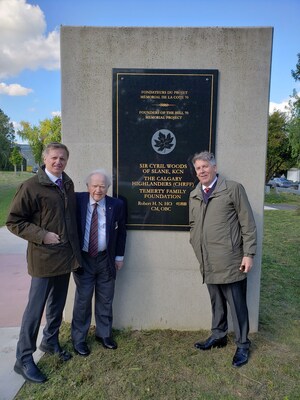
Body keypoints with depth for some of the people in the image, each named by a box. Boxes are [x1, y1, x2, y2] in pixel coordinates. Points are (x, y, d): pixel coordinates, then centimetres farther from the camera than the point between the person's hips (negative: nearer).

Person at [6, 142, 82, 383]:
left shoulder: (68, 184, 7)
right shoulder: (31, 187, -12)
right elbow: (13, 221, -10)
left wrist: (73, 241, 9)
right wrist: (42, 235, -19)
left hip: (66, 255, 6)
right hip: (44, 258, -6)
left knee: (57, 304, 20)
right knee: (36, 307, 4)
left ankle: (50, 342, 41)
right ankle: (24, 359, 22)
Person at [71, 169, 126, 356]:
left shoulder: (117, 205, -4)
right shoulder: (77, 200, -8)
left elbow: (121, 232, 5)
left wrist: (119, 256, 6)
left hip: (106, 259, 2)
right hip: (83, 258, -1)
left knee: (105, 300, 14)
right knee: (83, 299, 6)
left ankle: (104, 334, 35)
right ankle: (79, 338, 27)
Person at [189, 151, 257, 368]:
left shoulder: (234, 189, -5)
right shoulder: (194, 195, 10)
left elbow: (248, 224, -6)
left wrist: (249, 254, -9)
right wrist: (197, 247, 11)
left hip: (231, 261, -4)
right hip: (208, 263, 4)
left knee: (237, 304, 8)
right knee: (216, 303, 18)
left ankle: (242, 345, 27)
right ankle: (218, 336, 38)